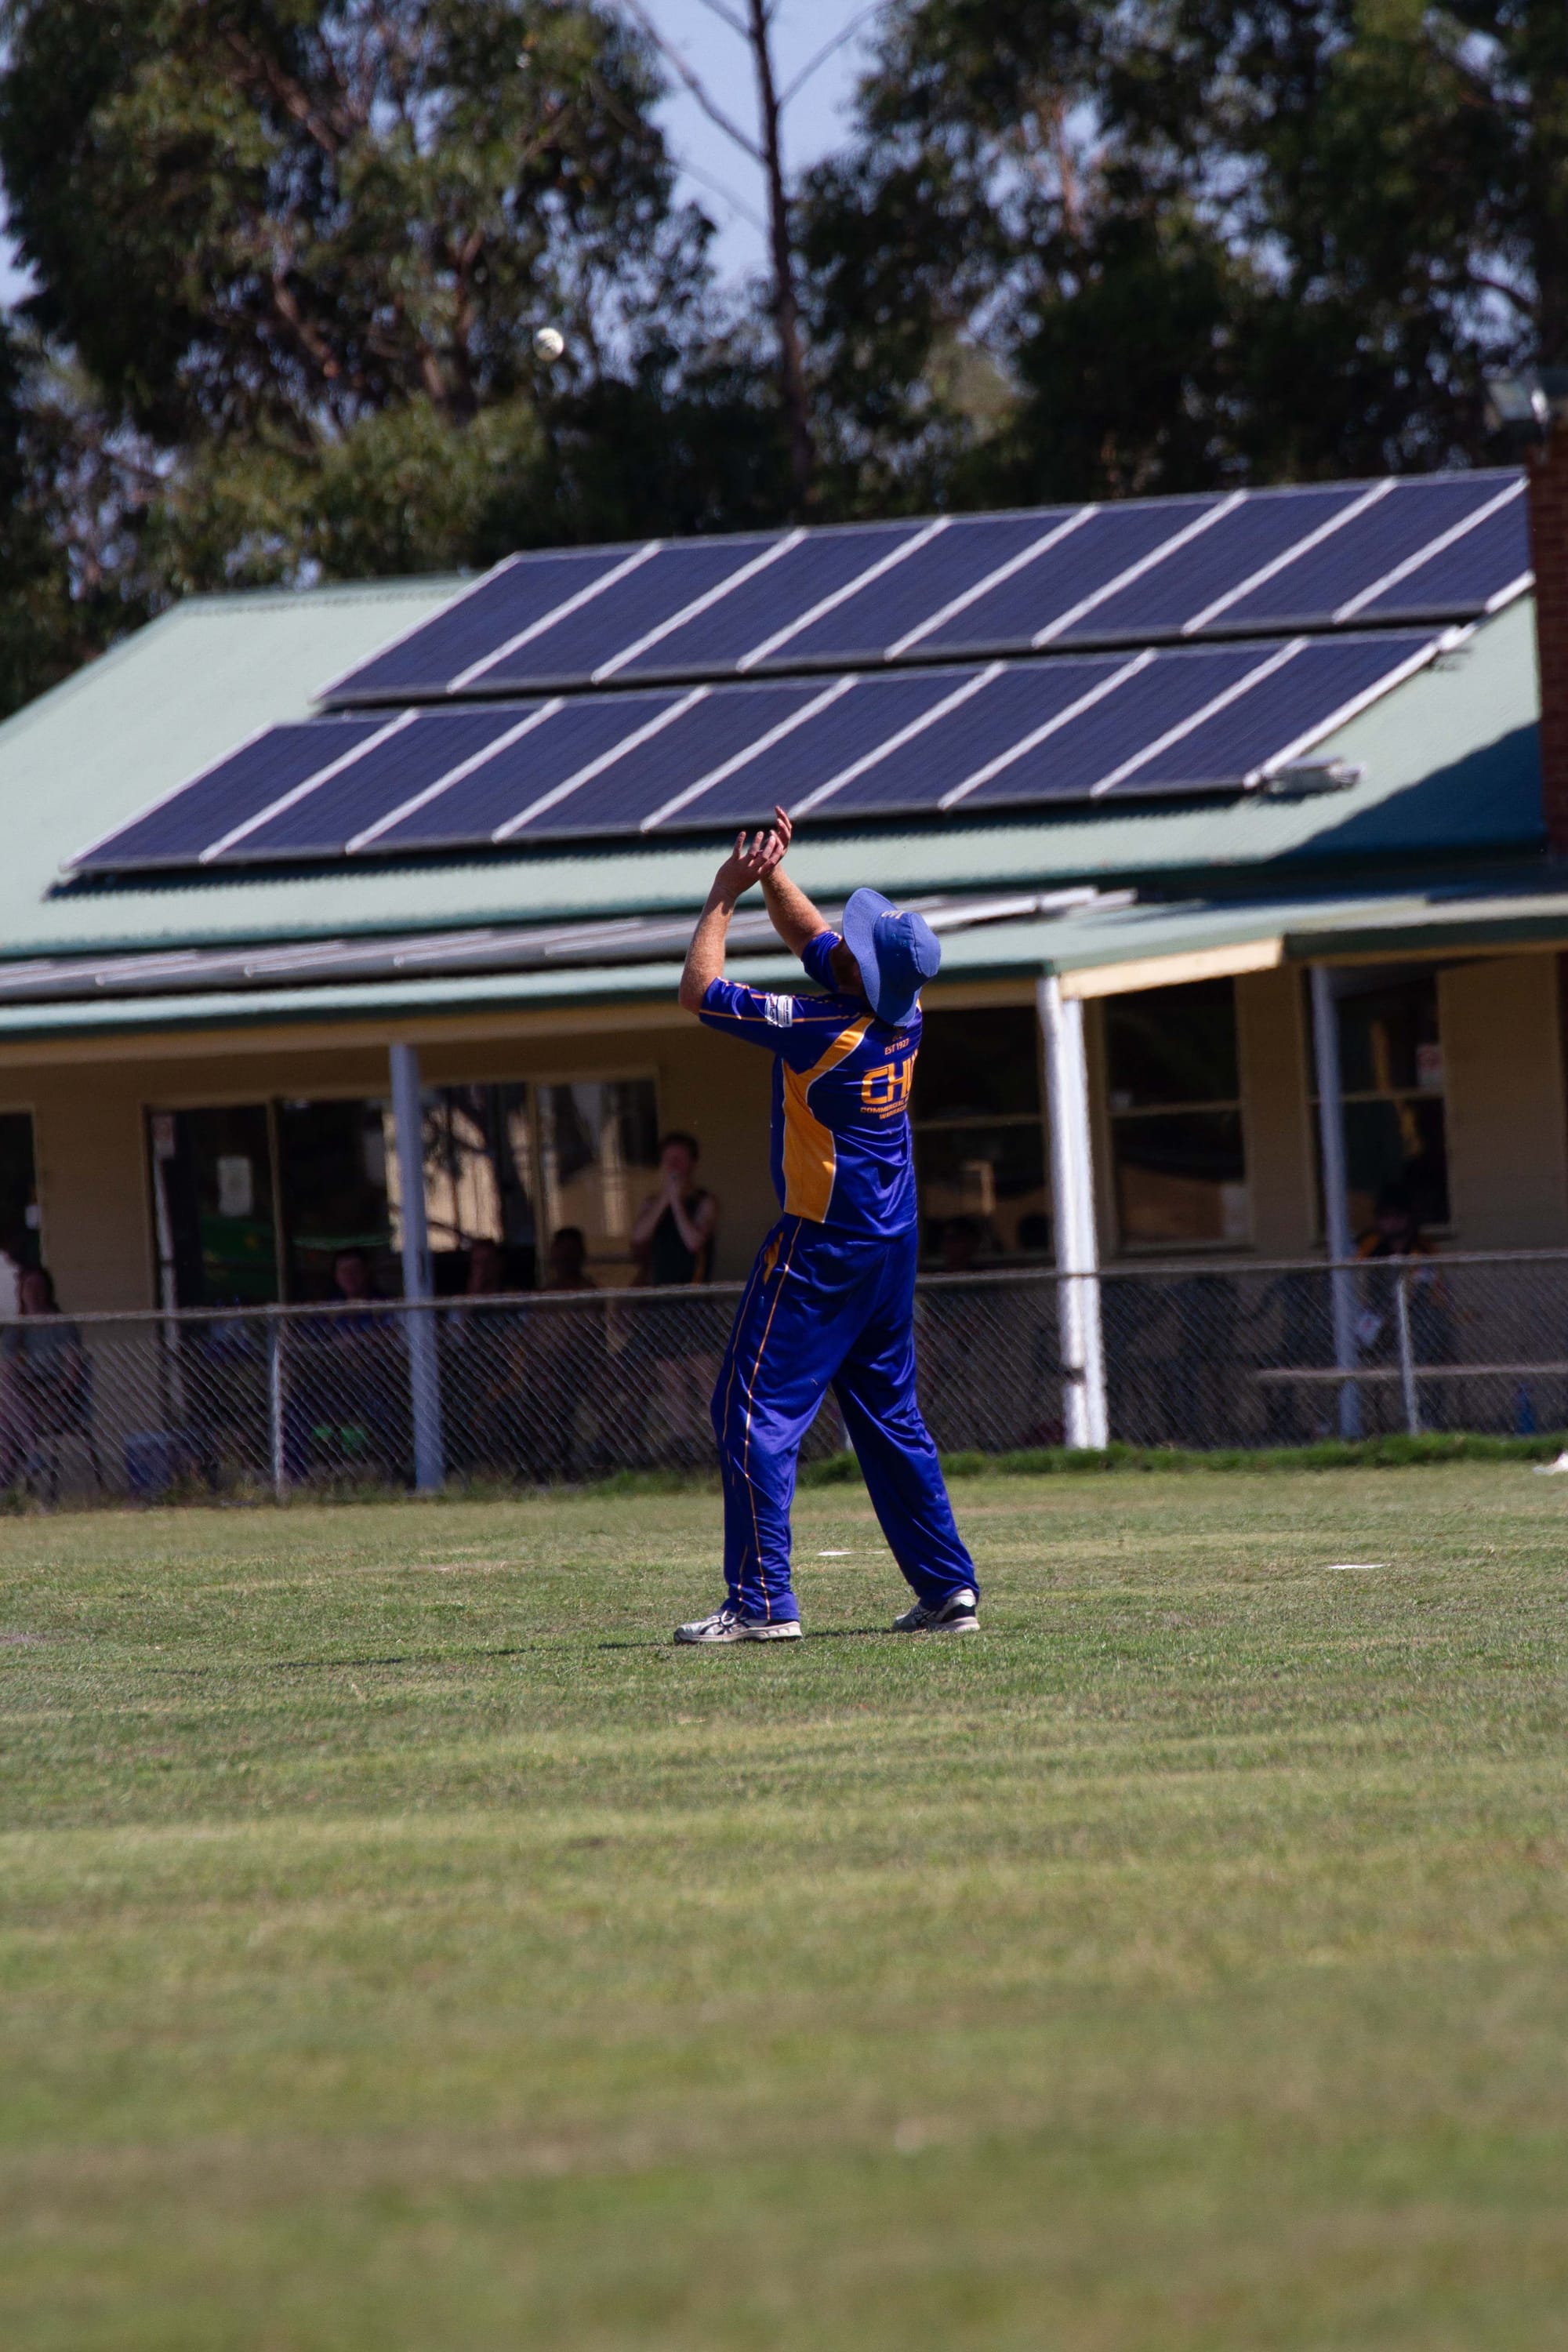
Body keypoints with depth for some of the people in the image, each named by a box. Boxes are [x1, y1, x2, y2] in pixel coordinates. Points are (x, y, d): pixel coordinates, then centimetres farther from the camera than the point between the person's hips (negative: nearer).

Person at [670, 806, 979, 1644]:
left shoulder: (822, 1030, -22)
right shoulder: (903, 1012, -1)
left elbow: (699, 990, -12)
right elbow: (810, 938, 18)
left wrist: (725, 896, -3)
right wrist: (771, 872, 10)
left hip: (821, 1245, -8)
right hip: (892, 1244, 8)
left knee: (757, 1410, -5)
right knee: (889, 1417, 15)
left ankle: (762, 1600, -11)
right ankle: (949, 1589, 13)